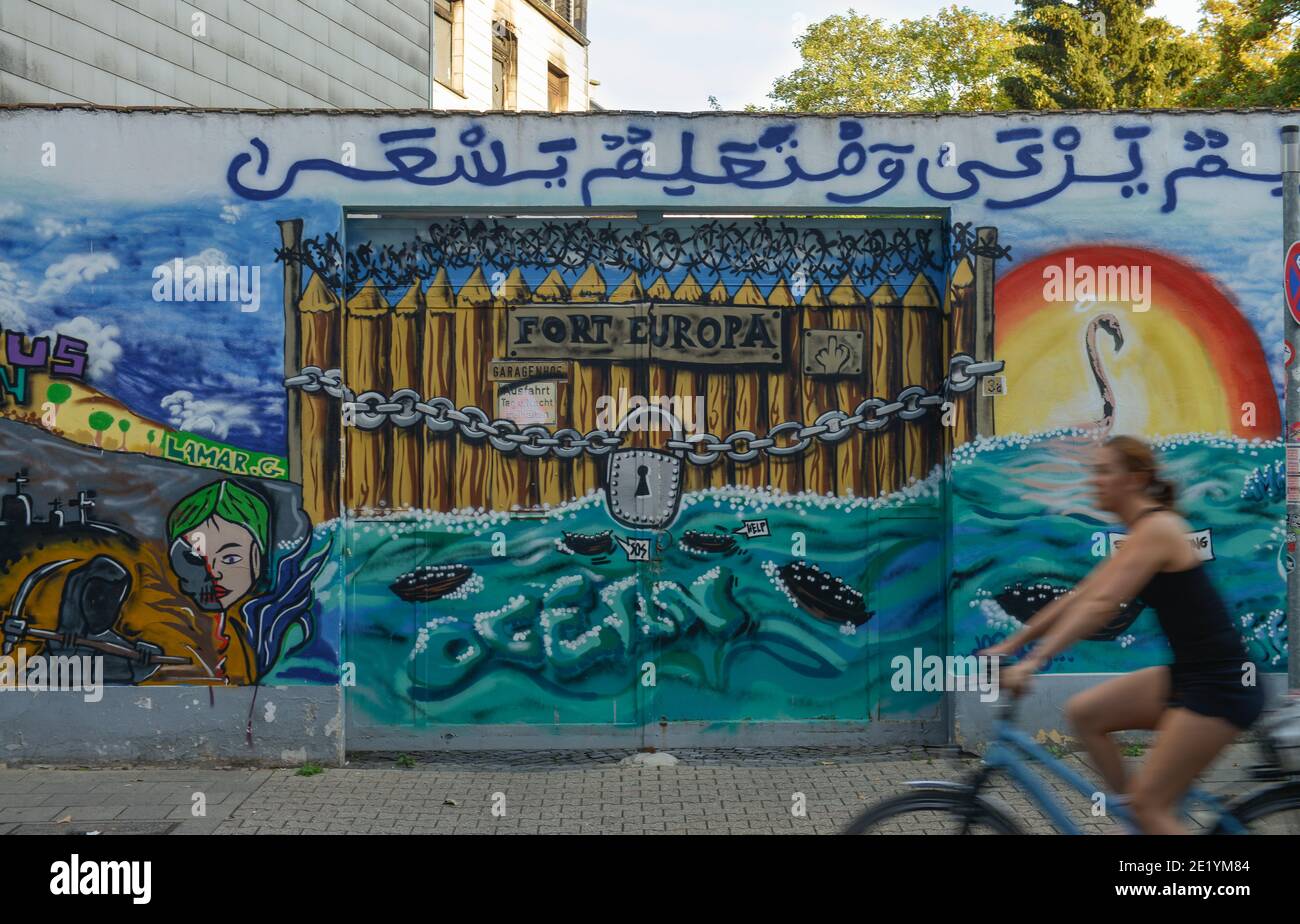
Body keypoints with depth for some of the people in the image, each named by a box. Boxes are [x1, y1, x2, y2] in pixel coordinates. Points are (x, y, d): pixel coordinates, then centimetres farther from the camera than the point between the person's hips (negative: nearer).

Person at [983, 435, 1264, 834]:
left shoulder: (1156, 528, -16)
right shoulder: (1141, 533, 13)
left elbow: (1100, 606, -27)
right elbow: (1077, 598, 14)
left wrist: (1031, 663, -31)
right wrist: (1009, 645, 13)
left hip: (1219, 685, -9)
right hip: (1188, 674, 9)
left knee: (1149, 804, -6)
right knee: (1083, 712, 7)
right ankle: (1130, 812, 15)